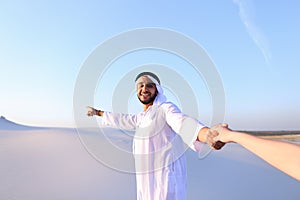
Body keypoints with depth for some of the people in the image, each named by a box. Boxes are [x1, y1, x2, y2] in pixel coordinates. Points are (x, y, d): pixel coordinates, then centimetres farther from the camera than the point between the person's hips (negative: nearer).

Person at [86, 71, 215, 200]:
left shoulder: (166, 108, -14)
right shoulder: (142, 117, 12)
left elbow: (184, 123, -35)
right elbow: (122, 120, 29)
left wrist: (209, 134, -56)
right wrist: (98, 112, 39)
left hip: (166, 182, -8)